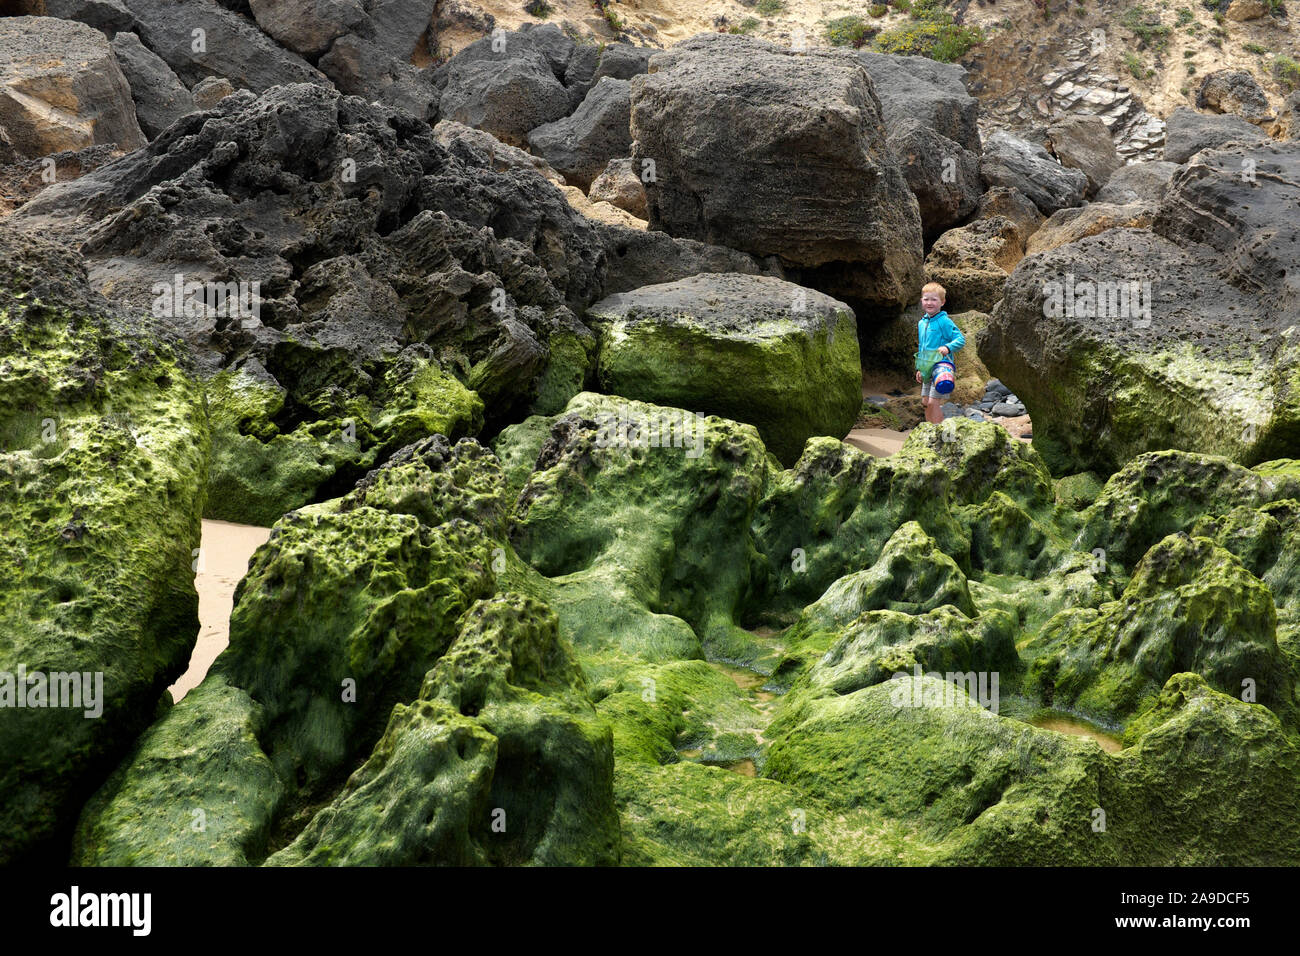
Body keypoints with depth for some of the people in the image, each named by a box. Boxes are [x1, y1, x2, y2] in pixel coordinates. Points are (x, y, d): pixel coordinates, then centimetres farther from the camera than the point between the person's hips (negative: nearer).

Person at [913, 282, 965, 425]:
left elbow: (961, 339, -15)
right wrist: (919, 369, 19)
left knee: (934, 402, -13)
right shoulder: (921, 323, 12)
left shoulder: (944, 322, -11)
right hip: (927, 370, 8)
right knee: (925, 402, 10)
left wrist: (948, 347, -33)